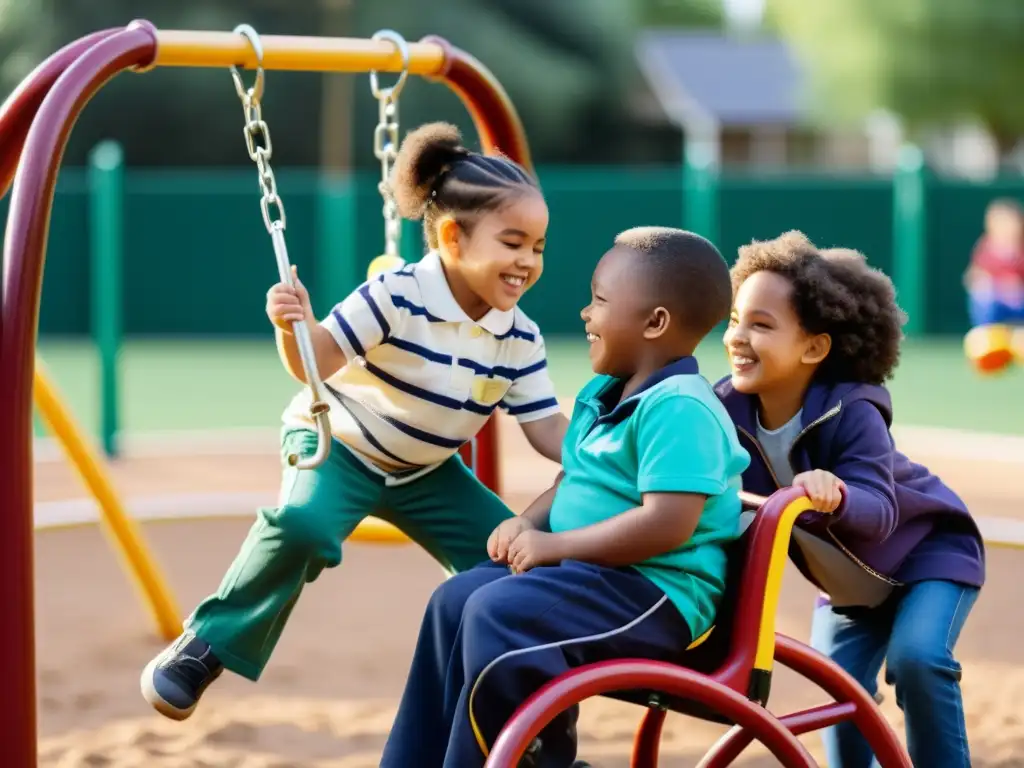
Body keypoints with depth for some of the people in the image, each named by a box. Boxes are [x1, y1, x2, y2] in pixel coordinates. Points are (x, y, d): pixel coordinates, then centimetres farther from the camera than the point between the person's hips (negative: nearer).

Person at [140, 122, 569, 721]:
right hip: (338, 443, -6)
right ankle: (207, 646, -19)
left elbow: (548, 429, -6)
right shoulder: (397, 296, -26)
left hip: (426, 471, 6)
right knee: (303, 524, -37)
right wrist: (293, 327, -46)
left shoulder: (521, 339, -10)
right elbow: (317, 361, -25)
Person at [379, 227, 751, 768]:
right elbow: (571, 482, 25)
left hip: (655, 591, -11)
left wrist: (554, 546, -20)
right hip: (591, 573, 11)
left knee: (498, 613, -26)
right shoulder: (601, 395, 14)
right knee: (455, 601, 8)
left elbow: (667, 525, -28)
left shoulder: (679, 407, -19)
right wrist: (528, 524, 2)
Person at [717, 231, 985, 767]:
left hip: (928, 552, -6)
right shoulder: (730, 409, -19)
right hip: (852, 581, 6)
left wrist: (836, 496, -65)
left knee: (916, 657, -26)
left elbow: (879, 512, -44)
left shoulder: (851, 414, -35)